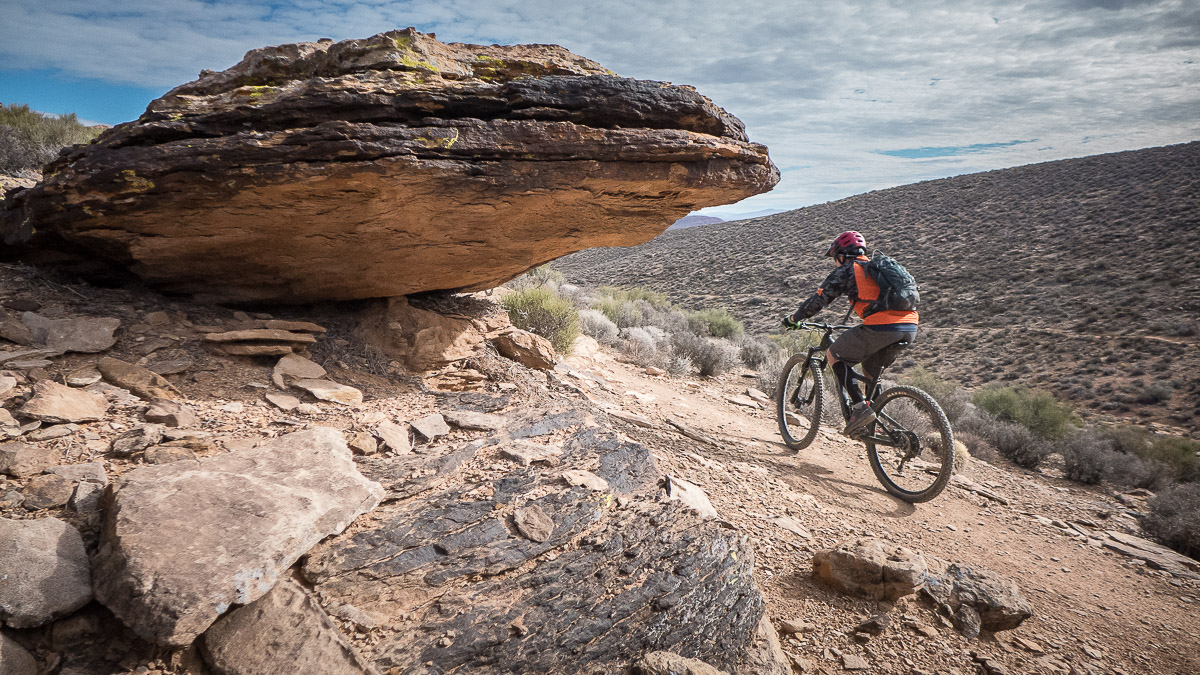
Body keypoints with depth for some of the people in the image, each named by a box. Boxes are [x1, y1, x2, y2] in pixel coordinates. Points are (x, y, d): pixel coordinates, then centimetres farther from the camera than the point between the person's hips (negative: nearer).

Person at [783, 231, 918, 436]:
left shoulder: (845, 271, 8)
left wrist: (793, 319, 21)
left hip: (880, 328, -7)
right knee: (871, 371, 27)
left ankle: (860, 407, -1)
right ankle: (873, 425, 27)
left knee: (835, 355, 12)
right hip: (910, 327, 7)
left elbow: (817, 301, 5)